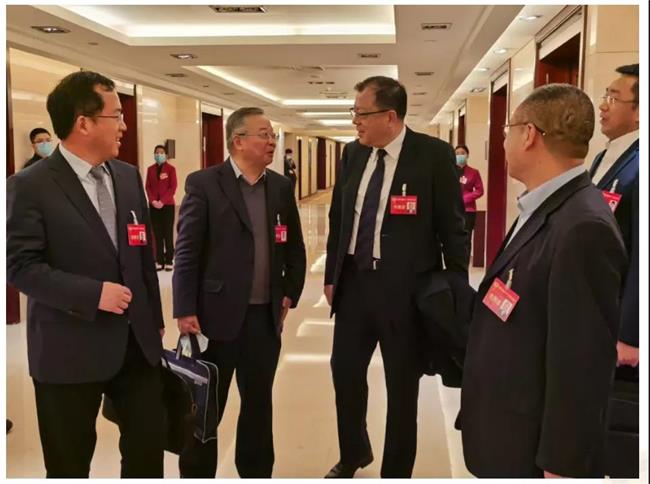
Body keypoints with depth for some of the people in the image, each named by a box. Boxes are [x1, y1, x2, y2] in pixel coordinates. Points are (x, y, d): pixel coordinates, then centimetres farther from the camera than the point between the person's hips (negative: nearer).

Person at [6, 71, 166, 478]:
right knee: (69, 462, 13)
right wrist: (92, 294, -22)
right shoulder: (30, 186, -11)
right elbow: (19, 266, -15)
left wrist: (155, 320, 14)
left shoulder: (129, 176, 7)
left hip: (137, 340, 5)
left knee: (149, 446, 14)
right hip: (70, 348, -5)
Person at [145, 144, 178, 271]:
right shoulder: (150, 169, 10)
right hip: (154, 206, 3)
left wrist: (162, 201, -15)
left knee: (168, 233, -2)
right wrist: (153, 201, -9)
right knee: (157, 234, 3)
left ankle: (169, 261, 2)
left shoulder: (171, 168, 0)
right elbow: (147, 187, 6)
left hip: (168, 205, -3)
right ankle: (160, 261, 7)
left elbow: (173, 187, -6)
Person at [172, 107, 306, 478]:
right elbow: (187, 252, -9)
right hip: (217, 314, -4)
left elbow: (295, 248, 14)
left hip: (266, 315, 5)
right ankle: (196, 475, 27)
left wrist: (290, 294, 7)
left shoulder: (281, 186, 7)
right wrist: (186, 311, -12)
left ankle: (257, 474, 33)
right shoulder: (204, 184, -7)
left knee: (259, 402, 16)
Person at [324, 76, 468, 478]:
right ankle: (354, 452, 43)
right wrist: (331, 275, 13)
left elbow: (453, 227, -8)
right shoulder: (353, 153, 5)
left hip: (405, 287, -5)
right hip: (354, 281, 6)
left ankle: (396, 472, 30)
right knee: (345, 371, 17)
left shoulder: (434, 154, -11)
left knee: (402, 387, 10)